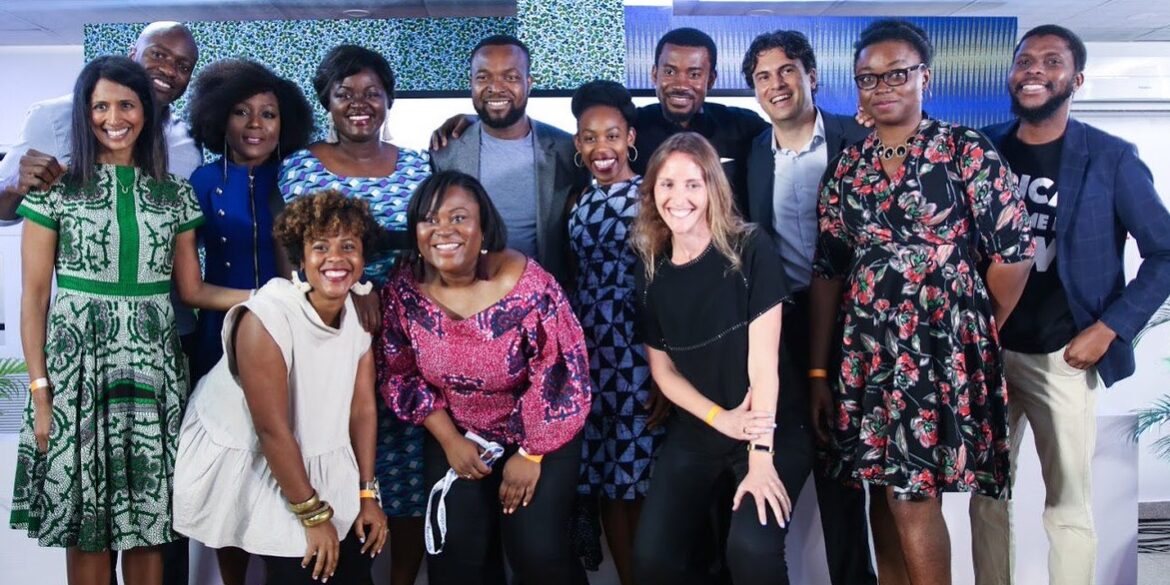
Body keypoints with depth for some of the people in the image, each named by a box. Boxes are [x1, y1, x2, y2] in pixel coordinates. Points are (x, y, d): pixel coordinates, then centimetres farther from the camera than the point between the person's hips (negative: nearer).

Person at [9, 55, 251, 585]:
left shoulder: (174, 194, 8)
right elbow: (34, 296, -1)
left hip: (153, 369, 2)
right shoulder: (55, 188, 0)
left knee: (149, 523, 6)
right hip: (77, 367, -2)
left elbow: (191, 290, 9)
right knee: (85, 526, 4)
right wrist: (39, 390, -7)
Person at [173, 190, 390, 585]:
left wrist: (368, 493, -2)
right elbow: (272, 430, -24)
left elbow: (363, 408, -2)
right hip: (243, 463, -6)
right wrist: (314, 515, -18)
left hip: (318, 462, 6)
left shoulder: (359, 314, -7)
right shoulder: (266, 319, -26)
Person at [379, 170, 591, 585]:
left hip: (540, 435, -3)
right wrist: (449, 441, -6)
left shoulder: (526, 283, -25)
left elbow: (562, 372, -18)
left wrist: (531, 454, -12)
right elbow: (400, 376, 0)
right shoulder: (404, 289, -13)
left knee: (537, 552, -9)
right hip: (456, 436, 3)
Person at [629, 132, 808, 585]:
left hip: (772, 429, -4)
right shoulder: (650, 268, 0)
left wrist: (761, 454, -21)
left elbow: (764, 361, -16)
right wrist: (719, 418, -9)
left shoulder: (749, 249, -13)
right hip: (694, 431, 4)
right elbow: (662, 367, 6)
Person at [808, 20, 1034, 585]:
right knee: (885, 492, 11)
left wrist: (979, 331, 7)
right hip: (867, 354, 5)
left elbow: (1014, 251, -4)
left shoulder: (966, 151, -4)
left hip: (941, 349, -4)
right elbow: (827, 271, 8)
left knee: (913, 493, -6)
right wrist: (818, 370, 7)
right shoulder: (845, 168, 9)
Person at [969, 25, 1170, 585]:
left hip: (1064, 357, -3)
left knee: (1068, 506, 5)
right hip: (986, 352, 3)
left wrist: (1109, 329, -10)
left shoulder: (1111, 158, -5)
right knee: (986, 496, 11)